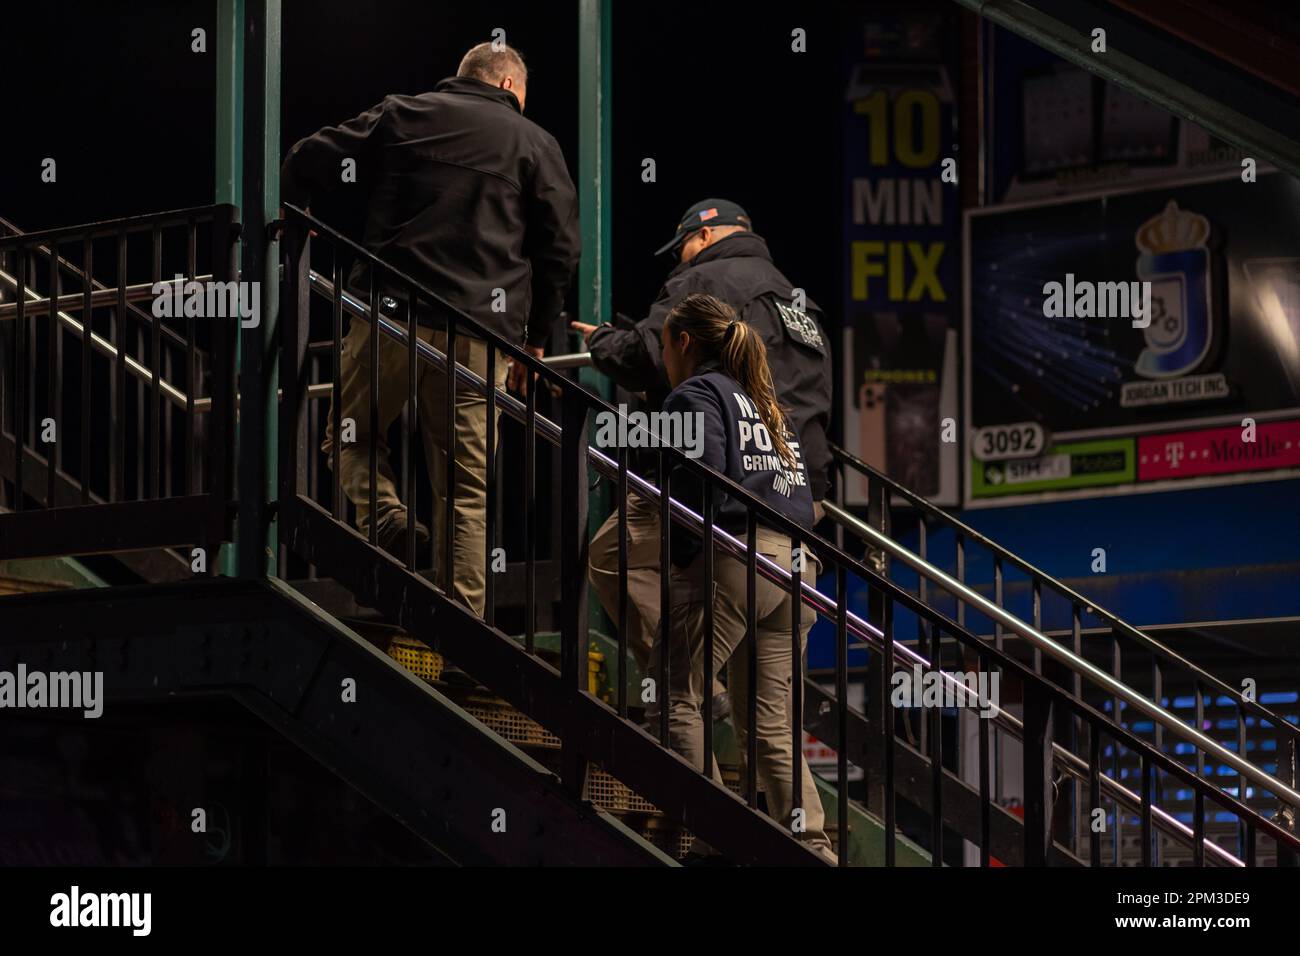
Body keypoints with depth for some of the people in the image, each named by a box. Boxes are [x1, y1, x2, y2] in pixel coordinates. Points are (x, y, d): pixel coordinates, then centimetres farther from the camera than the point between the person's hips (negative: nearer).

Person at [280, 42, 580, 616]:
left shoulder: (401, 116, 12)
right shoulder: (535, 144, 11)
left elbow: (307, 163, 8)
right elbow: (562, 247, 5)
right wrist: (534, 336, 14)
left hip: (390, 312, 0)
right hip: (482, 331, 0)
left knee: (352, 437, 17)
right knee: (466, 487, 4)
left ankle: (389, 526, -10)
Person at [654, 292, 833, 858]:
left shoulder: (696, 395, 2)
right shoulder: (764, 402, 27)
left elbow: (698, 481, -13)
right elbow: (799, 489, 21)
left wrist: (679, 556, -6)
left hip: (733, 557, -8)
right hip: (795, 562, 8)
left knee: (676, 697, -2)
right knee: (771, 725, 9)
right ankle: (811, 844, 0)